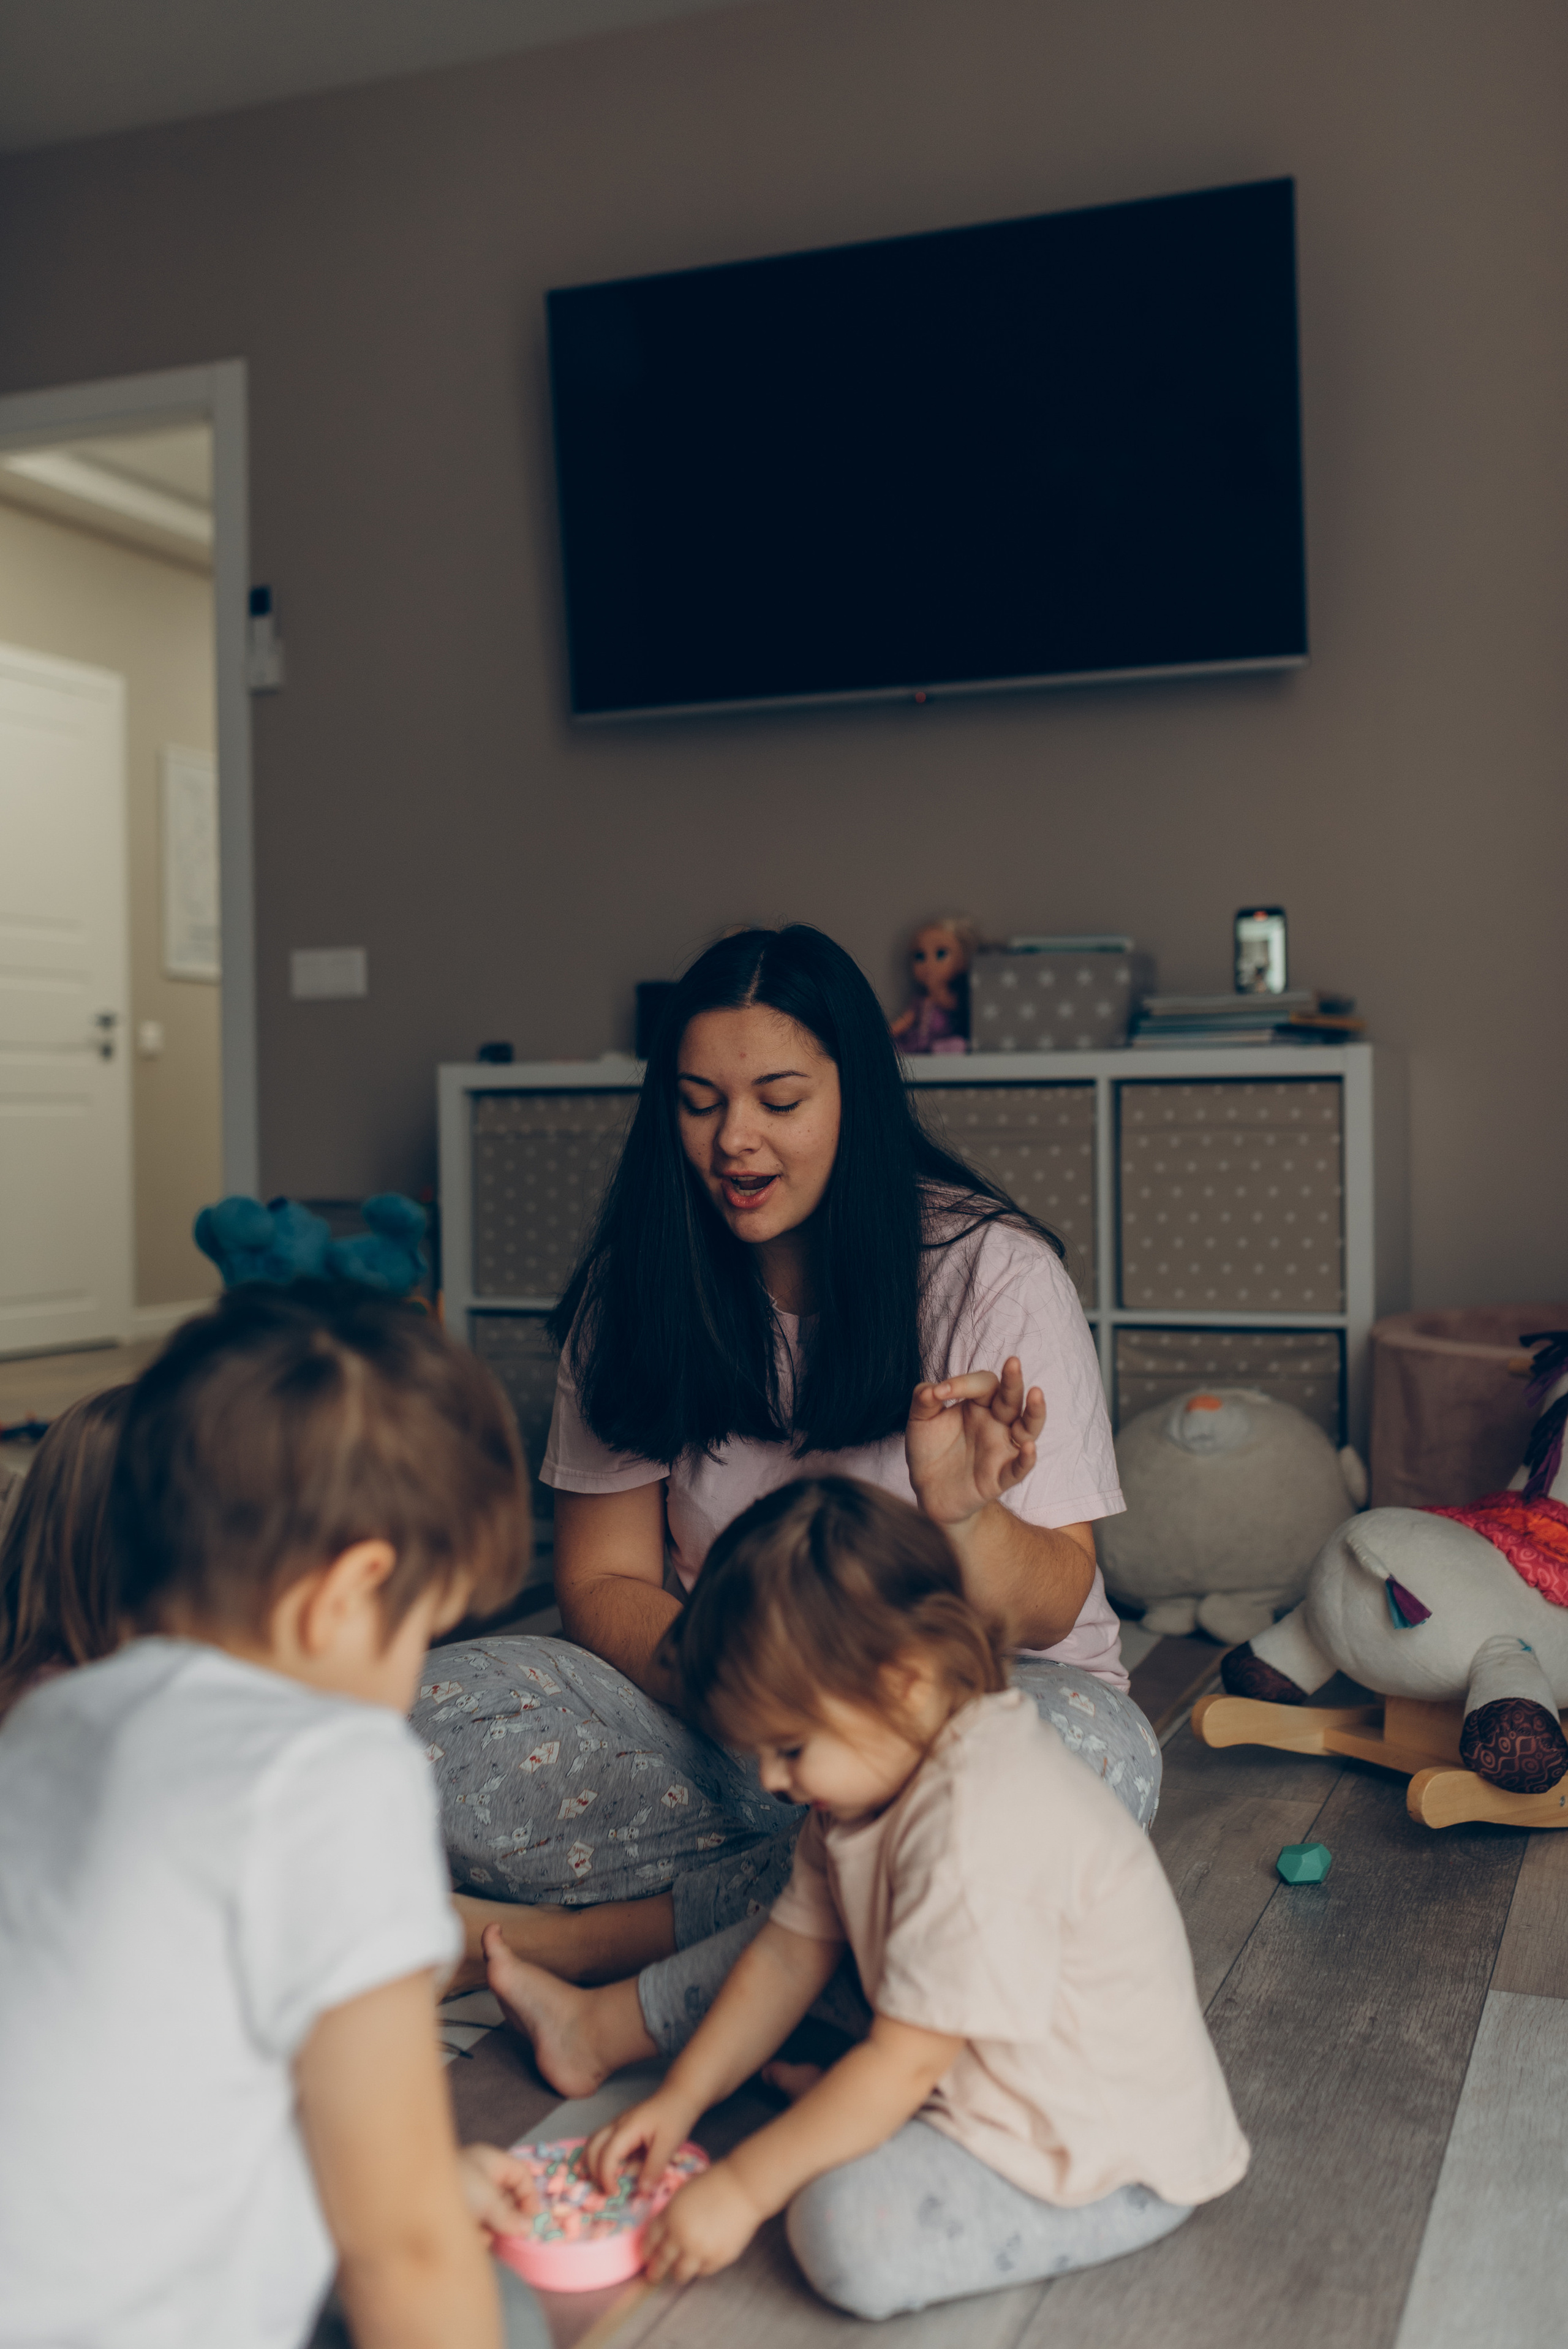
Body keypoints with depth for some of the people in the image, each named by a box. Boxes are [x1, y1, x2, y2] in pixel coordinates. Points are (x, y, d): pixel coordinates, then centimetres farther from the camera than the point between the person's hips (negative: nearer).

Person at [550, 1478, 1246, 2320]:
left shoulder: (983, 1824, -33)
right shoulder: (879, 1768, -1)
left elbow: (904, 2063, -28)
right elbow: (791, 1952, 7)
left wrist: (741, 2188, -22)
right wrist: (681, 2097, 2)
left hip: (1109, 2161, -9)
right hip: (987, 2081, 10)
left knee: (849, 2231, -30)